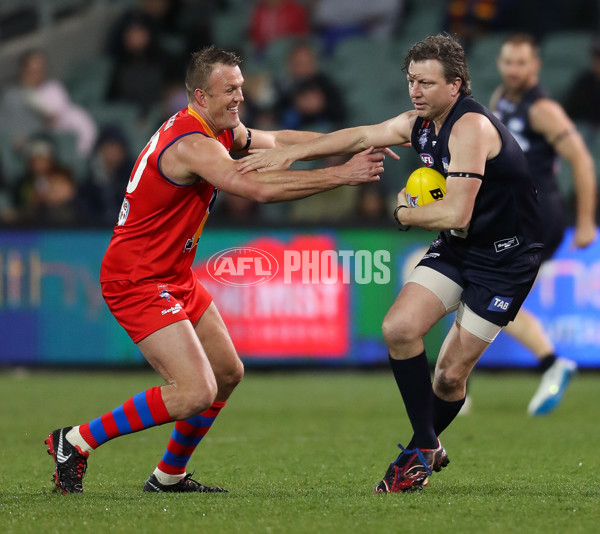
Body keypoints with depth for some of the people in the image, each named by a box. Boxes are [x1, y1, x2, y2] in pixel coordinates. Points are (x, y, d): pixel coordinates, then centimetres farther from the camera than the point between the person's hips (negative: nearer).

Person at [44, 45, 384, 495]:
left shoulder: (221, 131, 6)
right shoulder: (191, 145, -26)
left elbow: (276, 140, 21)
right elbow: (260, 188, -36)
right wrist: (342, 175, -33)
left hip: (175, 278, 11)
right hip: (137, 282, -11)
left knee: (228, 374, 17)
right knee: (196, 392, -18)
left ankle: (169, 475, 30)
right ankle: (75, 443, -6)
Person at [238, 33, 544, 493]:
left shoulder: (471, 127, -26)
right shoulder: (419, 123, 1)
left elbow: (456, 214, -30)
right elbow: (361, 136, 16)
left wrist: (406, 213, -11)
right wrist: (290, 153, 12)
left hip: (505, 257, -7)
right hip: (456, 248, 8)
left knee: (450, 376, -4)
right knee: (399, 328, -11)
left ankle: (423, 448, 26)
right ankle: (425, 448, 6)